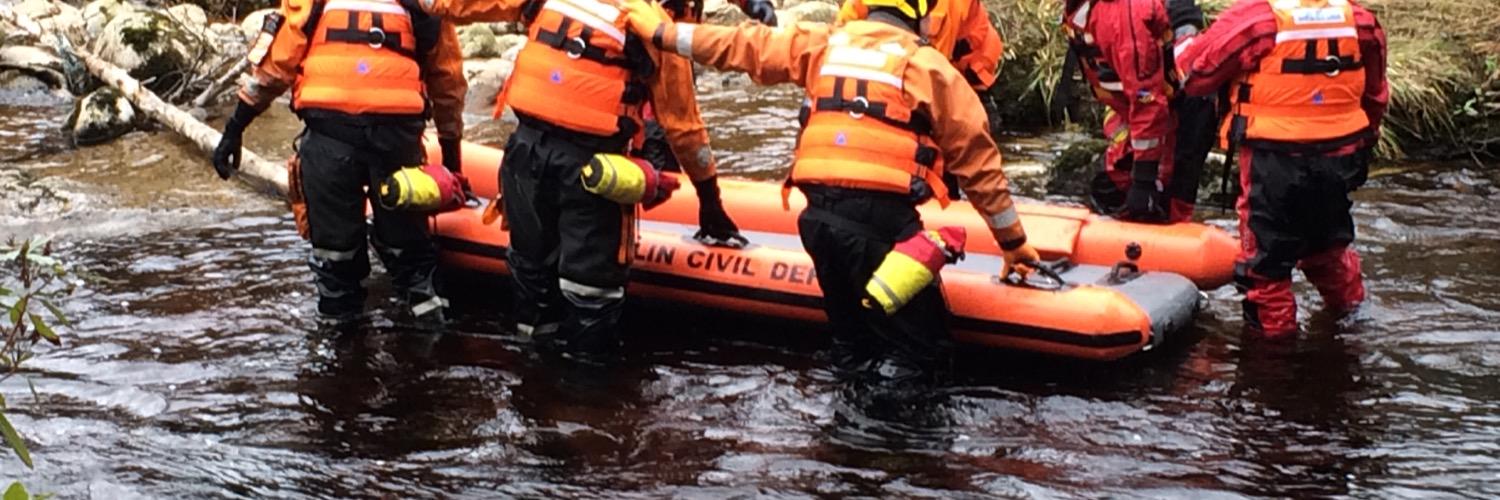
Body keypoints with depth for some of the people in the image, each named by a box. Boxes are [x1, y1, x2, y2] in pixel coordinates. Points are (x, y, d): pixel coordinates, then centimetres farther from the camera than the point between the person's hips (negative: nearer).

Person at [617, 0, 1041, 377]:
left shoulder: (822, 44, 15)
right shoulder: (930, 66, 4)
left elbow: (744, 46, 20)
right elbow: (977, 161, 9)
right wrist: (1013, 240, 17)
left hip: (819, 216, 6)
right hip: (882, 219, -6)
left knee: (855, 350, 19)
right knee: (922, 351, 2)